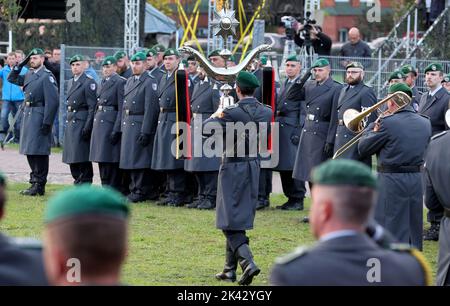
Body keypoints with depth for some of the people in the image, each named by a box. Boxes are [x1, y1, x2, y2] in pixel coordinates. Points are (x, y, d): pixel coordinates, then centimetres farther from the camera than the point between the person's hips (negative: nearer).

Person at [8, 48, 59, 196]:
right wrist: (21, 64, 9)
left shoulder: (47, 76, -11)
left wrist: (47, 123, -20)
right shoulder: (29, 74, 13)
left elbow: (52, 102, -16)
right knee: (30, 150, 12)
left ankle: (39, 186, -2)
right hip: (27, 115, 9)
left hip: (39, 116, -9)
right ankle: (35, 182, 20)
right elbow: (12, 78, 23)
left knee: (39, 151, -6)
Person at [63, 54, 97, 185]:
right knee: (71, 158, 10)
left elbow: (92, 107, -14)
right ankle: (77, 183, 19)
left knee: (82, 157, -8)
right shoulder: (71, 82, 17)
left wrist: (88, 127, -19)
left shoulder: (89, 82, -9)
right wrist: (68, 122, 16)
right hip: (71, 124, 8)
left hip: (82, 123, -8)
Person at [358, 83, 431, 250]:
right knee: (412, 229, 15)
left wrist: (373, 127, 10)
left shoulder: (388, 123, -14)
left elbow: (363, 148, -7)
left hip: (391, 181, -6)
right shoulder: (425, 123, 4)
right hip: (416, 180, 6)